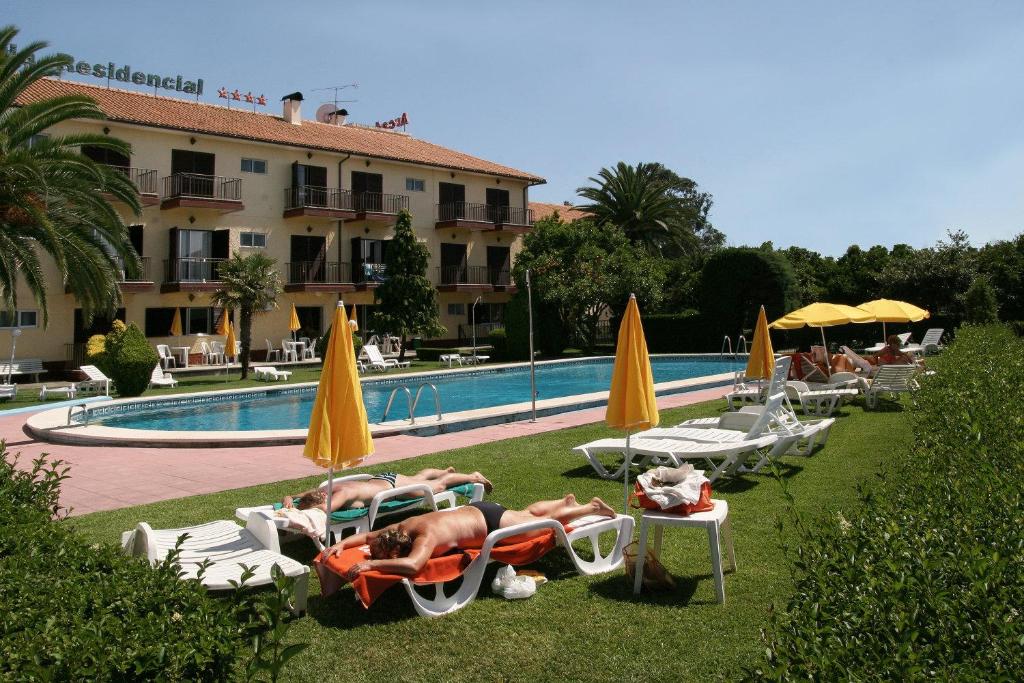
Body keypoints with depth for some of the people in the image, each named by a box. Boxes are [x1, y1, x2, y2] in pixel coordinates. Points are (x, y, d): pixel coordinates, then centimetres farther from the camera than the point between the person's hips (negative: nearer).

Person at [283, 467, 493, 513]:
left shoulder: (343, 493, -41)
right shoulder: (324, 490, -21)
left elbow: (325, 508, -59)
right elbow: (293, 496, -12)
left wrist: (305, 507, -48)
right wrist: (288, 499, -33)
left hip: (391, 484, -7)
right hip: (379, 479, 7)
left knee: (439, 485, 15)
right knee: (417, 478, 36)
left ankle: (473, 477, 37)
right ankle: (446, 471, 63)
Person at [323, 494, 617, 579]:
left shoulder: (426, 535, -39)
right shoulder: (400, 528, -17)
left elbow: (411, 565, -57)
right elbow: (367, 536, -2)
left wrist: (371, 564, -53)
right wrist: (342, 543, -18)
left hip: (490, 521, -7)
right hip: (473, 511, 7)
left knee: (545, 522, 17)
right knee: (527, 513, 32)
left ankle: (591, 507, 37)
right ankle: (567, 501, 55)